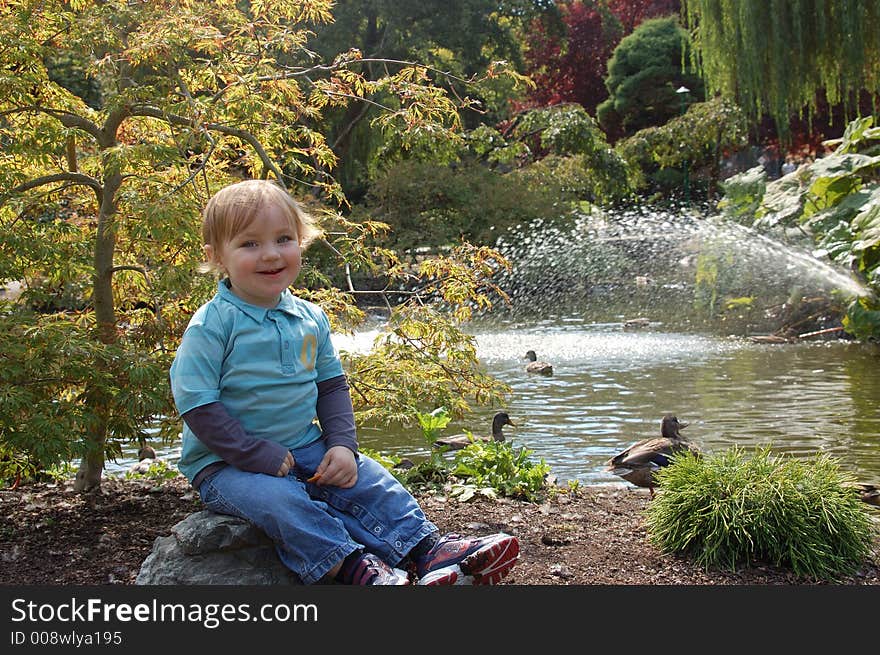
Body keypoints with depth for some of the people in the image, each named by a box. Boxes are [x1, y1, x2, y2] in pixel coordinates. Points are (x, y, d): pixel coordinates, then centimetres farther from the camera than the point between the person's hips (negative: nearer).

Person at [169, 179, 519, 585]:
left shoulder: (310, 319, 6)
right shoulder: (212, 326, -14)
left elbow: (332, 386, 14)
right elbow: (198, 407, -17)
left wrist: (342, 445, -3)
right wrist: (264, 458, -21)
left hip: (306, 449, 6)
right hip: (228, 464, -6)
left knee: (370, 481, -9)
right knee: (280, 500, -33)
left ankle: (428, 549, -7)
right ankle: (355, 568, -34)